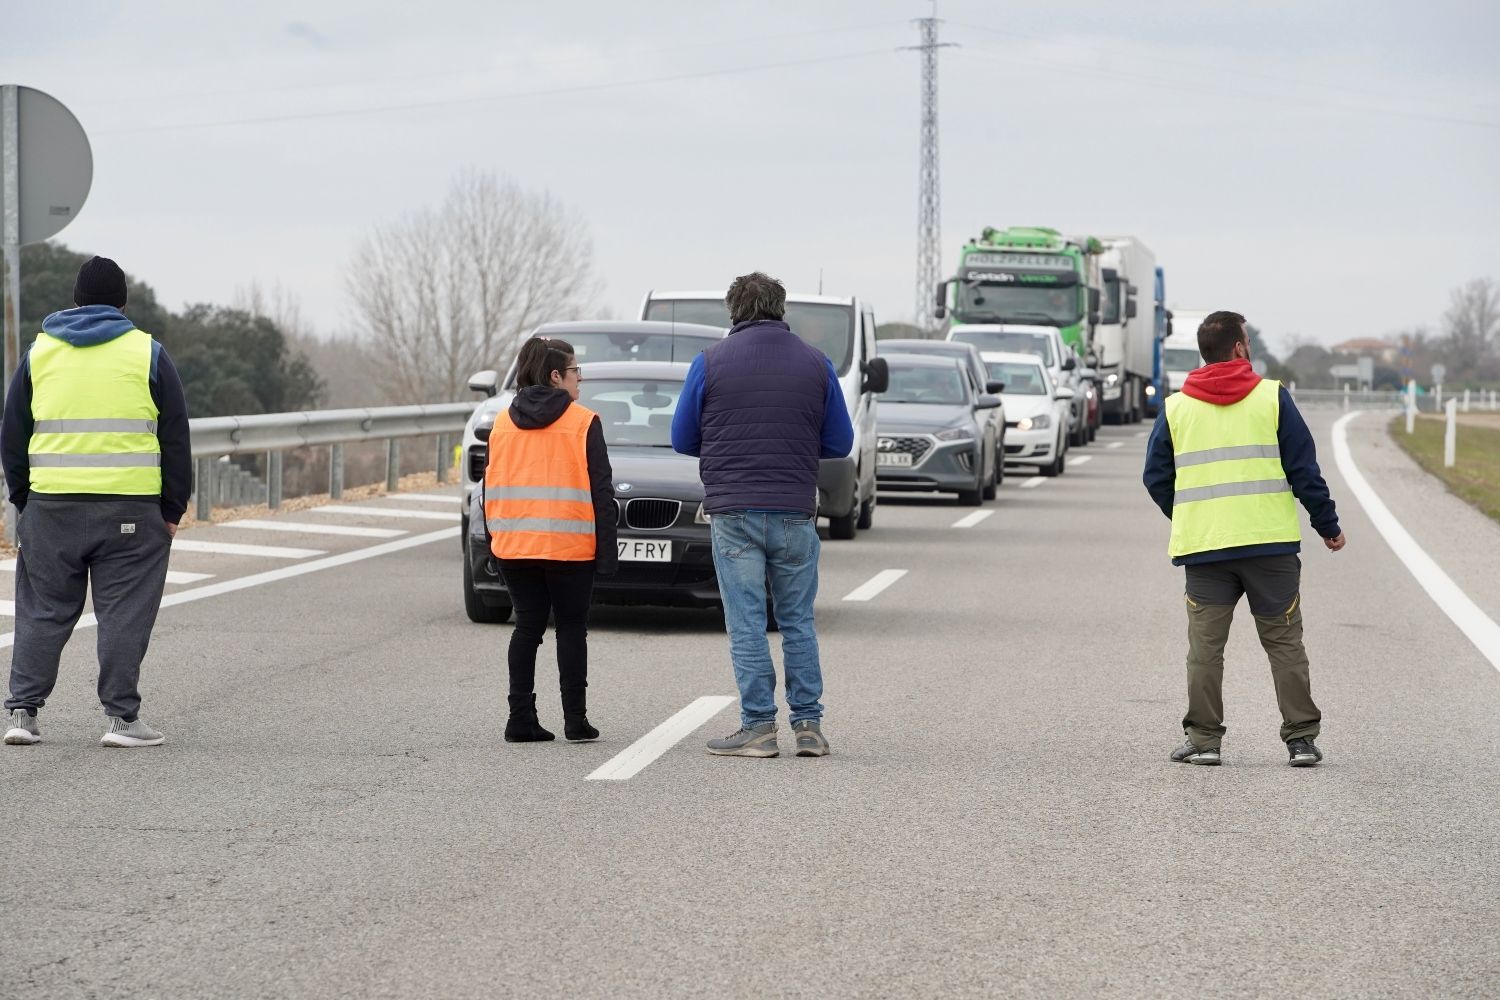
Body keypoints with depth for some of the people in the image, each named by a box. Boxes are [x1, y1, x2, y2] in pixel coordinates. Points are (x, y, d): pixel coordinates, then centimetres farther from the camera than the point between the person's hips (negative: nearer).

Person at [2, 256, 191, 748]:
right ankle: (122, 717, 1)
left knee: (43, 612, 10)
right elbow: (175, 438, 3)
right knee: (124, 614, 2)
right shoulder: (146, 354, 2)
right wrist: (173, 509, 8)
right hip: (130, 508, -2)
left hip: (52, 504, 2)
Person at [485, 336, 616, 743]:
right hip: (570, 547, -4)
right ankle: (575, 720, 2)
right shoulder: (583, 423, -5)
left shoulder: (502, 423, 9)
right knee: (571, 629, 4)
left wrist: (495, 539, 16)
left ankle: (521, 719, 3)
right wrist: (606, 549, -4)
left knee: (527, 627, 9)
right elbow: (600, 489, -7)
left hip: (514, 545, 4)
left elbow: (491, 486, 11)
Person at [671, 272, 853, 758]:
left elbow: (683, 439, 4)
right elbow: (839, 442, 8)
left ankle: (758, 727, -1)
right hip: (795, 513, 2)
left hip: (733, 512, -2)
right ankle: (808, 725, 9)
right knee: (798, 621, 11)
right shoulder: (815, 363, 4)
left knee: (746, 623, 1)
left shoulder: (710, 362, -2)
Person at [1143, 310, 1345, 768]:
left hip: (1202, 547, 1)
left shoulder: (1176, 407, 6)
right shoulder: (1272, 398, 0)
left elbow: (1156, 477, 10)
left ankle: (1203, 738, 3)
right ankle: (1301, 738, 6)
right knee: (1284, 643, 7)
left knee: (1205, 645, 6)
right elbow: (1304, 470, -1)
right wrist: (1328, 525, 10)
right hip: (1271, 543, -1)